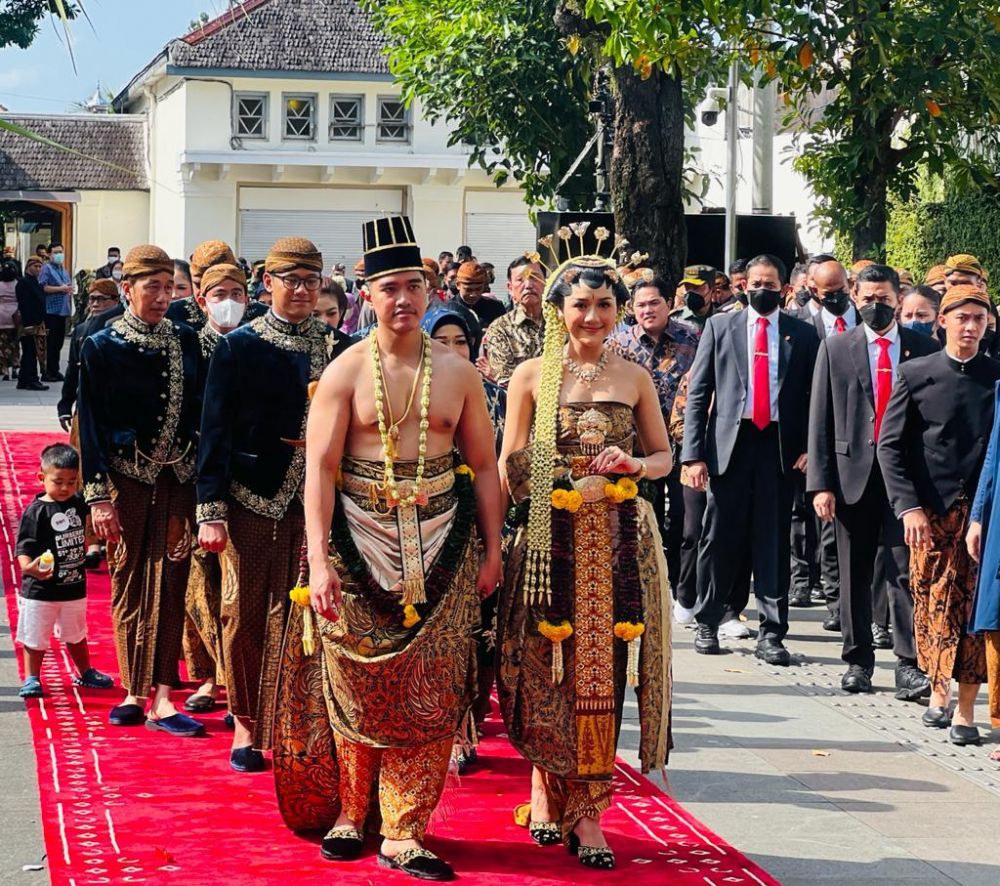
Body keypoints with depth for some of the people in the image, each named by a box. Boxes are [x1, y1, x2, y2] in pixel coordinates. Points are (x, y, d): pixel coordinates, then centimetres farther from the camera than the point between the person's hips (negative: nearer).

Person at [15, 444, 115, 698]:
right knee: (35, 637, 4)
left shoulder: (78, 503, 0)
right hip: (39, 590, -6)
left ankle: (85, 673, 38)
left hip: (74, 586, 6)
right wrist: (29, 566, -40)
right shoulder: (35, 511, -17)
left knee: (75, 635, 23)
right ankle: (31, 678, 16)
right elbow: (24, 547, -23)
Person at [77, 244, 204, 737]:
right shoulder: (102, 347, -3)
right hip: (126, 479, -2)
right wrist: (98, 496, -10)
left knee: (169, 585, -3)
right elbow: (91, 425, -4)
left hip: (177, 479, 2)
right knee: (129, 585, 5)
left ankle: (161, 697, -5)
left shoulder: (185, 342, 5)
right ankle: (134, 691, 15)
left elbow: (199, 413, 8)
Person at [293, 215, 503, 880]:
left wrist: (491, 550, 4)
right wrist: (320, 560, -15)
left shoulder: (457, 372, 6)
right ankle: (352, 815, 18)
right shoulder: (345, 373, -1)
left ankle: (403, 832, 5)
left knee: (430, 692, -1)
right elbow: (320, 468, -7)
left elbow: (484, 465, 10)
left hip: (441, 546, 2)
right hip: (361, 541, -2)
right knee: (358, 682, 3)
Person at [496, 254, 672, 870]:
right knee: (548, 667, 1)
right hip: (549, 539, -1)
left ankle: (586, 809, 6)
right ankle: (548, 789, 17)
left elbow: (665, 457, 13)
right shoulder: (532, 376, 3)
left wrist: (634, 464, -9)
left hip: (617, 542, 1)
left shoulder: (635, 378, 7)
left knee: (601, 672, 0)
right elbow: (511, 466, 4)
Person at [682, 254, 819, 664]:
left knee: (774, 542, 2)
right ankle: (707, 623, 17)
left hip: (780, 447, 0)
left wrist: (809, 447, -6)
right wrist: (694, 454, -4)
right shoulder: (720, 327, 7)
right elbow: (698, 393, 4)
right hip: (729, 442, 0)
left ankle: (771, 634, 5)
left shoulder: (802, 335, 8)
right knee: (719, 539, 4)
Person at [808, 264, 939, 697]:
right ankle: (858, 661, 18)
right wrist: (820, 483, -3)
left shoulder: (924, 348, 5)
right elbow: (820, 419, 4)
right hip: (854, 471, 1)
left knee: (907, 571, -6)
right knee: (855, 573, 8)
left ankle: (909, 666, -5)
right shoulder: (835, 348, 6)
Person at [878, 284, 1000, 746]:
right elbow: (890, 444, 2)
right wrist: (909, 507, -8)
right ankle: (938, 690, 24)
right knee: (932, 604, 5)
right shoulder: (916, 374, 2)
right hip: (930, 511, 0)